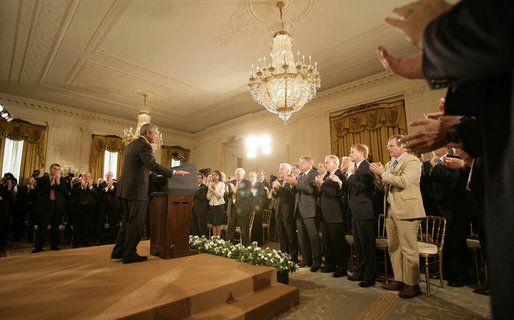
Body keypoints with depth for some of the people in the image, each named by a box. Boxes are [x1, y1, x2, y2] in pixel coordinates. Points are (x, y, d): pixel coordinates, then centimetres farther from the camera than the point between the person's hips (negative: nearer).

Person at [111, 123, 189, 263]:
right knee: (136, 223, 0)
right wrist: (174, 172, -24)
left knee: (127, 221, 18)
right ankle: (129, 254, 9)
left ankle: (119, 252, 26)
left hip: (125, 189, 10)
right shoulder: (144, 146, -13)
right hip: (137, 190, -10)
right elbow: (153, 165, -26)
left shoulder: (130, 144, 18)